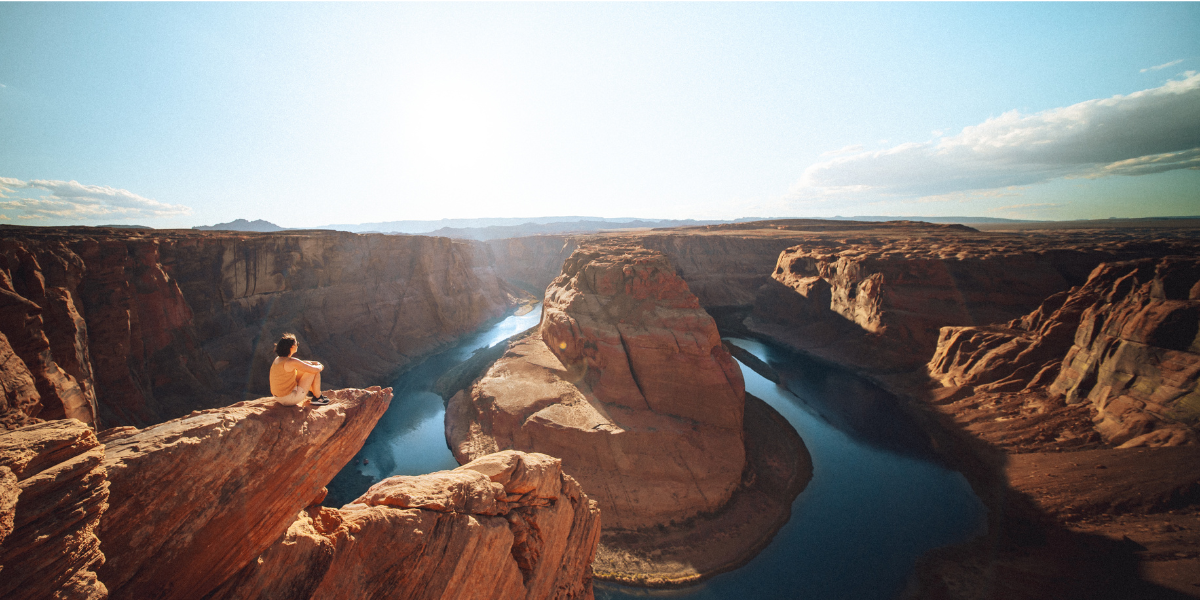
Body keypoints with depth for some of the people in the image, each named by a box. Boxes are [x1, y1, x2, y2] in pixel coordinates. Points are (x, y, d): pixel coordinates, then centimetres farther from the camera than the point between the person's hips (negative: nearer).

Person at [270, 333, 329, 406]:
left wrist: (313, 362, 14)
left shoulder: (278, 359, 4)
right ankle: (317, 398, 9)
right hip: (290, 398, -9)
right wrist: (320, 366, 3)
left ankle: (314, 392, 35)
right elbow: (315, 370, -20)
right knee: (315, 372, -4)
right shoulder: (291, 362, -24)